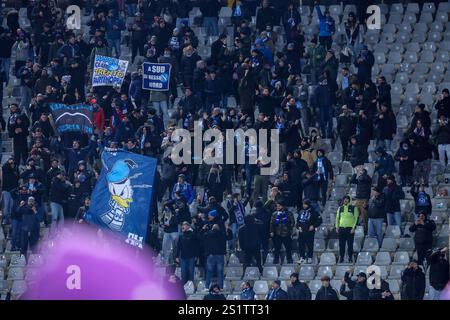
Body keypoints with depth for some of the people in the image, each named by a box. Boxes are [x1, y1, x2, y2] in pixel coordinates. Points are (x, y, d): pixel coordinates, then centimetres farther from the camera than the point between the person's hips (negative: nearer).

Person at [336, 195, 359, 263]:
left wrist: (353, 228, -10)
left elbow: (356, 218, -1)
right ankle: (341, 258, 9)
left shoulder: (353, 208, 1)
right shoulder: (340, 208, 12)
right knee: (341, 245, 3)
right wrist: (337, 227, 7)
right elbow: (337, 218, 17)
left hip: (350, 228, -3)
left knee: (350, 244, -2)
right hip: (341, 228, 3)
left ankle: (350, 258, 4)